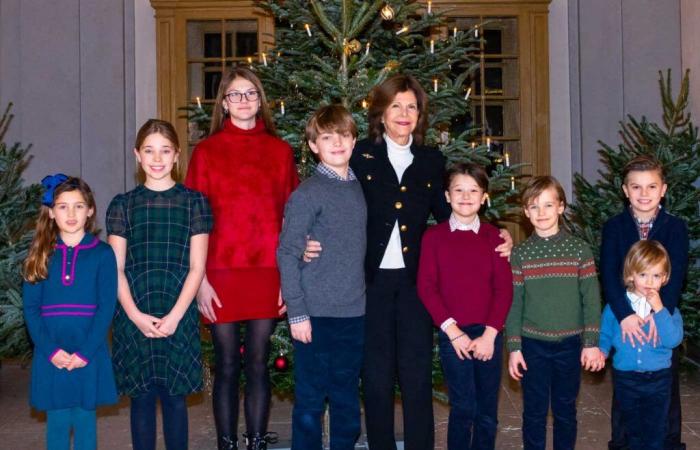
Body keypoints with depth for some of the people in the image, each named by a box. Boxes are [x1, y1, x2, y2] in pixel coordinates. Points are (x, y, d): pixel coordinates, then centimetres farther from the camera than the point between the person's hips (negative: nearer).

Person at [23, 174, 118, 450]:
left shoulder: (102, 254, 0)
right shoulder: (41, 255, 5)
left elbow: (106, 307, -5)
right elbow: (30, 307, 1)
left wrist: (85, 353, -14)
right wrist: (50, 351, -11)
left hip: (89, 354, -1)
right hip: (51, 356, 1)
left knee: (85, 421, 8)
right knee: (57, 422, 8)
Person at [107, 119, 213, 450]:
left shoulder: (194, 202, 3)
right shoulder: (122, 205, 6)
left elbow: (196, 268, 0)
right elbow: (116, 269, 3)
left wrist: (174, 316, -10)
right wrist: (135, 315, -9)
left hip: (178, 316, -1)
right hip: (134, 317, 1)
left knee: (174, 397, 6)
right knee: (141, 398, 7)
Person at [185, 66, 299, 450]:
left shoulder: (280, 151, 7)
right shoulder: (207, 151, 2)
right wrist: (199, 279, -5)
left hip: (267, 274, 1)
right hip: (222, 274, -1)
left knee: (258, 364, 8)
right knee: (227, 367, 6)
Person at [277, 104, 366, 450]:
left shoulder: (360, 188, 9)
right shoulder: (307, 194, -8)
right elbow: (287, 255, -9)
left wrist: (362, 297, 10)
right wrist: (297, 313, -12)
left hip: (354, 313, 5)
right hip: (316, 314, -5)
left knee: (347, 399, 15)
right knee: (310, 400, 5)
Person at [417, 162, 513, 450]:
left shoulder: (493, 236, 4)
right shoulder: (433, 236, 1)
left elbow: (504, 288, 0)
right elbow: (426, 287, -3)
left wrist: (490, 334, -9)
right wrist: (452, 330, -10)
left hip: (489, 333, 2)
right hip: (452, 334, -2)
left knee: (487, 410, 8)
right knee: (463, 408, -2)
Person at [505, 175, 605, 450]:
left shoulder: (579, 250, -2)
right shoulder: (520, 253, -1)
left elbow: (591, 299, -2)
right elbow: (514, 303, 1)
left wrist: (591, 343, -7)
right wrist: (514, 347, -2)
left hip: (570, 344, 0)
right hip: (533, 344, 0)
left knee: (565, 409, 12)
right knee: (534, 411, 8)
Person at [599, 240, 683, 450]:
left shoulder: (668, 308, -5)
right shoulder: (615, 306, -3)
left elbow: (673, 340, -19)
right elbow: (605, 335, 5)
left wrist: (659, 310, -23)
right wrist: (601, 351, -14)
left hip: (658, 379, 0)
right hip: (626, 379, 1)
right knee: (633, 431, 16)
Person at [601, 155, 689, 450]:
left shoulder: (676, 227, -2)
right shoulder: (613, 227, -2)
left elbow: (675, 274, -14)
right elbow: (609, 274, -13)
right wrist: (624, 315, -28)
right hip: (623, 321, 0)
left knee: (667, 389, 12)